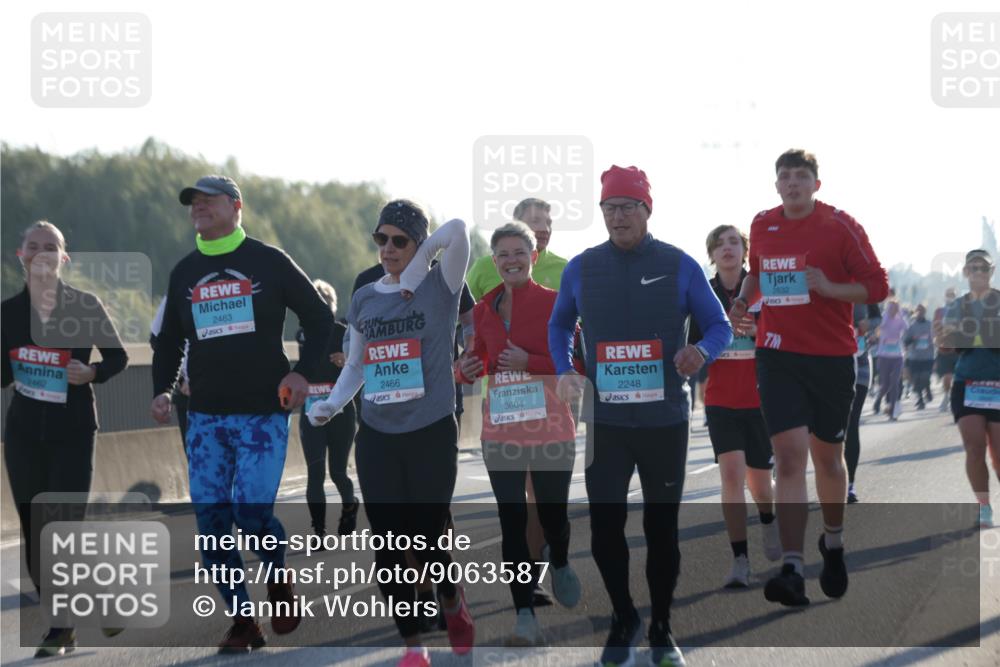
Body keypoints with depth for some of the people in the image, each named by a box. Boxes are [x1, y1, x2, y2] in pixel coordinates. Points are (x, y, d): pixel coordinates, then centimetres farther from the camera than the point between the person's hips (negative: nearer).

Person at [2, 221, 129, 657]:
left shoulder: (84, 306, -4)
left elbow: (118, 357, 4)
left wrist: (91, 373, -15)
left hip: (73, 430, -4)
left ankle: (59, 630, -3)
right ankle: (64, 625, 18)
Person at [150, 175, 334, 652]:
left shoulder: (268, 262, 1)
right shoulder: (184, 273, 13)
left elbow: (319, 317, 6)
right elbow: (169, 340, 20)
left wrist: (303, 373, -5)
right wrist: (162, 390, 5)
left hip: (263, 412, -4)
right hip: (205, 416, 4)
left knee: (252, 513, -16)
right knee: (211, 522, -3)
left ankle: (278, 578, 14)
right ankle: (242, 622, 8)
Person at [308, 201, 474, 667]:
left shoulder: (439, 288, -5)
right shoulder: (364, 298, 9)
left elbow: (457, 230, -22)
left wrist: (416, 271, -14)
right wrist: (331, 405, 0)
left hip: (432, 436, -4)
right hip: (376, 437, 4)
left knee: (426, 542, -2)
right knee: (387, 544, 2)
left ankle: (453, 602, 31)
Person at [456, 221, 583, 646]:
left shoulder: (554, 303, -5)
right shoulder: (484, 308, 7)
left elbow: (577, 362, -7)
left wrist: (529, 362, -18)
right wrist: (468, 369, -4)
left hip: (550, 429, -3)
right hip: (501, 432, 3)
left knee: (552, 516, 8)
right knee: (511, 522, -1)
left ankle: (560, 564, 43)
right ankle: (525, 614, 3)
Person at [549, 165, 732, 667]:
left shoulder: (680, 266, -2)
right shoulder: (581, 269, 3)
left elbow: (719, 327, 2)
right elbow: (560, 324, 20)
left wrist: (702, 352, -21)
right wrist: (564, 371, 2)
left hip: (664, 421, -1)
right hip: (605, 422, 1)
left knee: (661, 529, 7)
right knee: (604, 529, -3)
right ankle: (623, 620, 21)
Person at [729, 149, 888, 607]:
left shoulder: (840, 226, -5)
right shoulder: (762, 226, 7)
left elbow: (877, 286, -5)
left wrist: (829, 288, -19)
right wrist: (744, 299, 6)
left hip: (832, 357, -1)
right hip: (777, 354, 1)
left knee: (828, 457, 11)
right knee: (789, 457, -12)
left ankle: (833, 542, 39)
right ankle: (791, 569, -19)